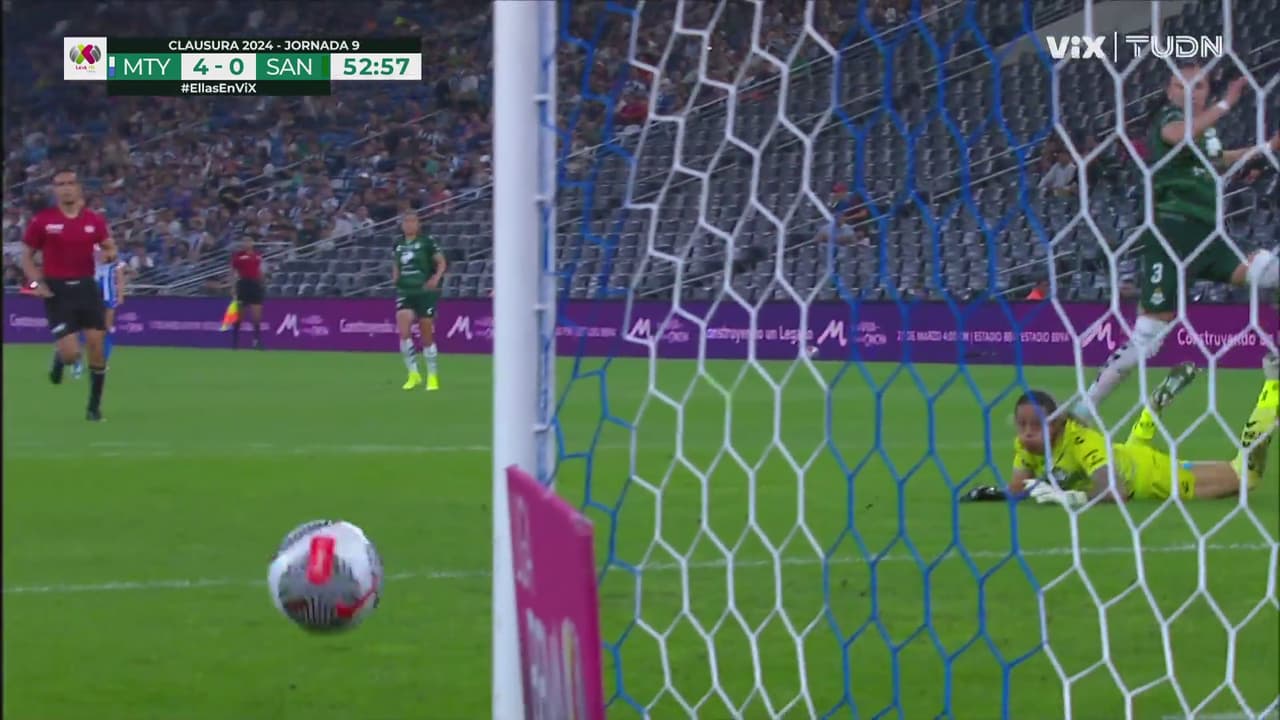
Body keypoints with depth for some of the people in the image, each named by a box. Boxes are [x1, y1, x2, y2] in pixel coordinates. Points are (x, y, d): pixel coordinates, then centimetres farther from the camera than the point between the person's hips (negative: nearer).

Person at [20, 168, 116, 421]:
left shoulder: (94, 220, 2)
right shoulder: (42, 220, -4)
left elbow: (109, 248, 14)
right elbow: (27, 256, 4)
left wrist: (109, 254, -11)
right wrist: (36, 282, -11)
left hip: (86, 287, 3)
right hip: (57, 290, -3)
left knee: (96, 346, -2)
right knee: (71, 353, -12)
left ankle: (94, 406, 13)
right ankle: (58, 359, 28)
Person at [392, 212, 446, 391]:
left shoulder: (426, 242, -4)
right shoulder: (398, 244, 9)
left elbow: (441, 262, 0)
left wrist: (436, 278, -17)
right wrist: (395, 277, 6)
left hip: (424, 292, -3)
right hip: (405, 292, 3)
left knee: (427, 334, 3)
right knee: (403, 331, -16)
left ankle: (432, 376, 18)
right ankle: (413, 373, -4)